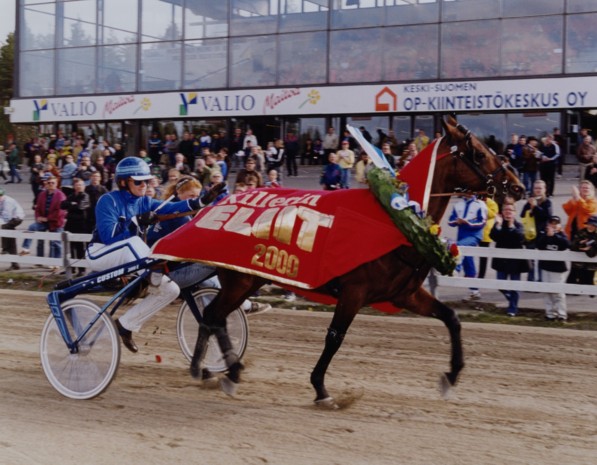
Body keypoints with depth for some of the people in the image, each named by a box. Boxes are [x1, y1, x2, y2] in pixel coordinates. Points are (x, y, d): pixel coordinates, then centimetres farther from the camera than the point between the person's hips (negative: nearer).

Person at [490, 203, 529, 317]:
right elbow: (493, 237, -14)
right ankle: (512, 299, 33)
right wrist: (498, 225, -24)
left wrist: (511, 226, -27)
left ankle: (512, 308, 11)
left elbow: (520, 238, -23)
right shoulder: (498, 224, 2)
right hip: (502, 259, 3)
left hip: (515, 259, -3)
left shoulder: (518, 225, -5)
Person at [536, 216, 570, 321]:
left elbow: (567, 244, -22)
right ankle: (550, 313, 13)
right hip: (545, 266, 3)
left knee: (558, 291, -5)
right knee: (548, 291, 6)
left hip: (558, 268, -3)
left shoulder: (561, 236, 0)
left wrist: (554, 235, -23)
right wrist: (547, 235, -22)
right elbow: (539, 245, -13)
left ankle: (561, 314, 1)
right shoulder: (543, 234, 4)